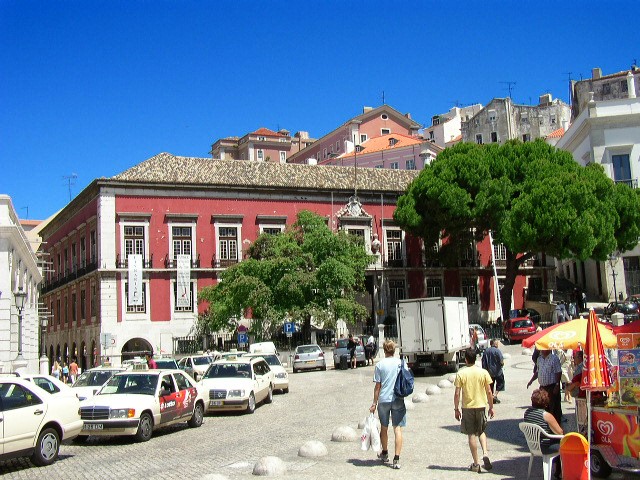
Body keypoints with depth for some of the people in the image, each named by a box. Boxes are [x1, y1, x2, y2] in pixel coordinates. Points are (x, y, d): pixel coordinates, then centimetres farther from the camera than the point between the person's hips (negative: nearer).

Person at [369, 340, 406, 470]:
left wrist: (374, 403, 4)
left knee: (384, 428, 17)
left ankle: (385, 454, 33)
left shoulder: (379, 365, -3)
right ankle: (396, 459, -8)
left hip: (383, 400, 0)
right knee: (398, 429, 0)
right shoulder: (401, 363, -1)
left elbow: (377, 386, -2)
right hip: (398, 400, 0)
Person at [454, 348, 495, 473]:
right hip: (481, 406, 2)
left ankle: (476, 464, 10)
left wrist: (456, 409, 3)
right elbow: (489, 392, -1)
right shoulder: (483, 372, -4)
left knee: (471, 435, 6)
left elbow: (457, 394, -8)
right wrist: (491, 407, 10)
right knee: (481, 432, 20)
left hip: (467, 408, -2)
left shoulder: (461, 374, -8)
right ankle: (485, 454, -2)